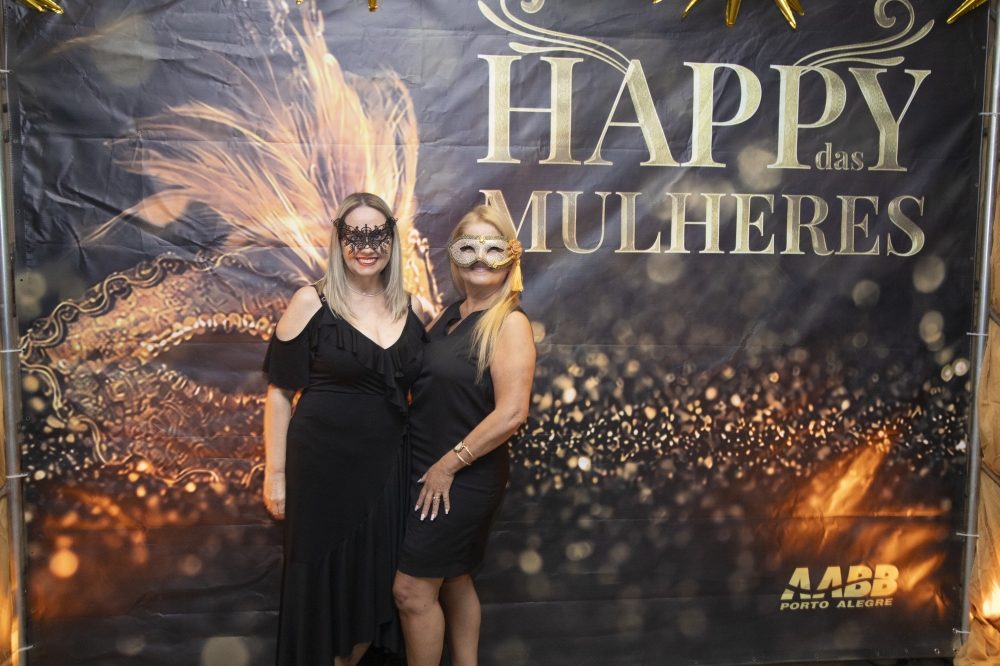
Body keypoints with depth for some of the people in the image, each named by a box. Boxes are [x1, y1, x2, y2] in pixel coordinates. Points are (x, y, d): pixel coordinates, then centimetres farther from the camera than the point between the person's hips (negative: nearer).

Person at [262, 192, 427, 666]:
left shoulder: (408, 308, 4)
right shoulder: (311, 302, -8)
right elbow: (280, 392, -6)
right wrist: (275, 474, -7)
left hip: (386, 466, 4)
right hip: (322, 465, -3)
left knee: (373, 579, 13)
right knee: (322, 580, 9)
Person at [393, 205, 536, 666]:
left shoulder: (509, 324, -15)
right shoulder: (449, 316, 7)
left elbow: (512, 413, -23)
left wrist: (449, 464, -17)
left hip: (463, 478, -7)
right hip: (427, 471, 7)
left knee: (412, 589, 0)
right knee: (453, 582, 19)